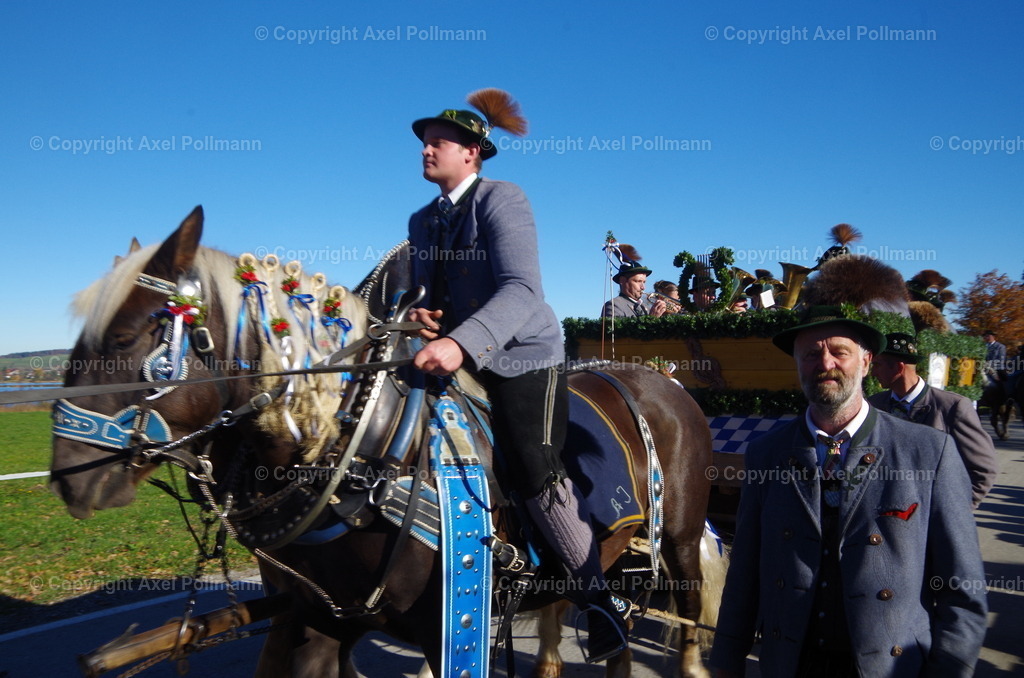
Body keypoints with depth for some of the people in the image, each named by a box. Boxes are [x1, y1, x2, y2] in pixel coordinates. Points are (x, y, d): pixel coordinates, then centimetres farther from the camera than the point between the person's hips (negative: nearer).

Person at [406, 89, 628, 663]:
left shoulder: (501, 199, -13)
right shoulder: (422, 222, 10)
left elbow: (521, 289, -27)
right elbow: (425, 289, 18)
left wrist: (461, 342, -41)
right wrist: (420, 313, -9)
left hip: (522, 357, -8)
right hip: (457, 357, 8)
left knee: (539, 474, -13)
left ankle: (601, 599, 6)